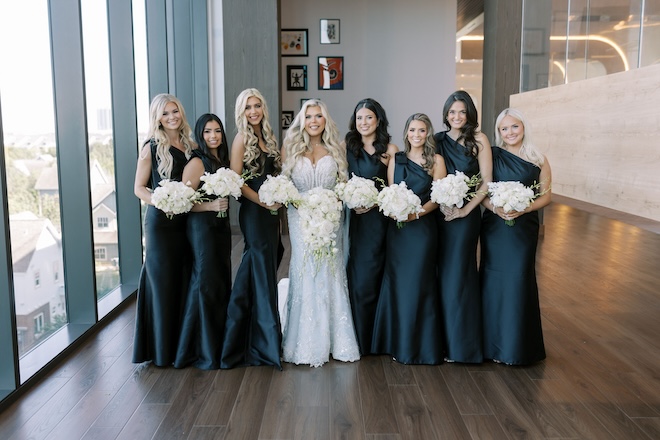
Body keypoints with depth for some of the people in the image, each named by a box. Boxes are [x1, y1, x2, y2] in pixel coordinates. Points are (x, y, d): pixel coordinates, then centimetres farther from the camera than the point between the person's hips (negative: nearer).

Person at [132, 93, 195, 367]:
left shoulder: (191, 146, 10)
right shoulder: (152, 147, -4)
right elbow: (139, 188, -3)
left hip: (186, 221, 5)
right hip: (161, 222, -5)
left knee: (185, 282, 9)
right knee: (163, 283, 2)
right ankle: (163, 349, 15)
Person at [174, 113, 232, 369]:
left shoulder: (223, 160, 11)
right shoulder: (197, 163, -12)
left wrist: (223, 203, 5)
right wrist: (211, 206, -24)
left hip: (222, 226, 8)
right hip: (202, 226, -8)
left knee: (222, 283, 11)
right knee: (205, 284, -3)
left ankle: (220, 344, 25)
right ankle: (204, 351, 12)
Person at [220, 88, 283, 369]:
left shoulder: (267, 137, 14)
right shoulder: (242, 139, -8)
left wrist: (278, 199, 5)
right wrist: (264, 201, -16)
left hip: (270, 212, 7)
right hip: (253, 212, -7)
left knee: (259, 271, 12)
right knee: (262, 273, -2)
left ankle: (245, 337, 25)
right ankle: (267, 343, 9)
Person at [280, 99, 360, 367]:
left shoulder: (335, 149, 7)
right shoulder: (290, 148, 4)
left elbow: (344, 184, 11)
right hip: (301, 217, -1)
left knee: (329, 272, 4)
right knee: (304, 273, 1)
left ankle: (333, 339, 16)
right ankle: (306, 342, 12)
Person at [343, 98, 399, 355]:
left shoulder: (390, 150, -1)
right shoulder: (346, 146, 10)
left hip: (377, 219, -3)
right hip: (351, 216, 3)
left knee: (368, 277, -1)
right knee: (353, 277, 6)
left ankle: (369, 338, 16)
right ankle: (355, 337, 21)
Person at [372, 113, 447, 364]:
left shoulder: (436, 160, 2)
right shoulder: (396, 159, 11)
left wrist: (417, 212, -18)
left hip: (423, 226, -3)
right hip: (397, 228, 3)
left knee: (419, 283, 0)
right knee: (396, 282, 6)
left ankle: (421, 345, 14)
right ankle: (398, 342, 20)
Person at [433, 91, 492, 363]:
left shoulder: (478, 140, -2)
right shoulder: (437, 141, 8)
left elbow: (486, 182, -6)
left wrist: (466, 209, -12)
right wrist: (440, 204, -9)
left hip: (466, 215, -3)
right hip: (440, 214, 4)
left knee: (457, 274, 1)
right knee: (443, 273, 8)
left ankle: (461, 343, 15)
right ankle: (445, 338, 21)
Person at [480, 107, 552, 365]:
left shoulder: (538, 161, 2)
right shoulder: (492, 155, 2)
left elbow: (546, 195, 2)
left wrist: (523, 209, -14)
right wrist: (495, 208, -17)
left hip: (524, 228, 0)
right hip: (494, 227, 1)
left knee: (519, 281, 2)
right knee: (493, 281, 5)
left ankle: (517, 344, 18)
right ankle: (492, 341, 19)